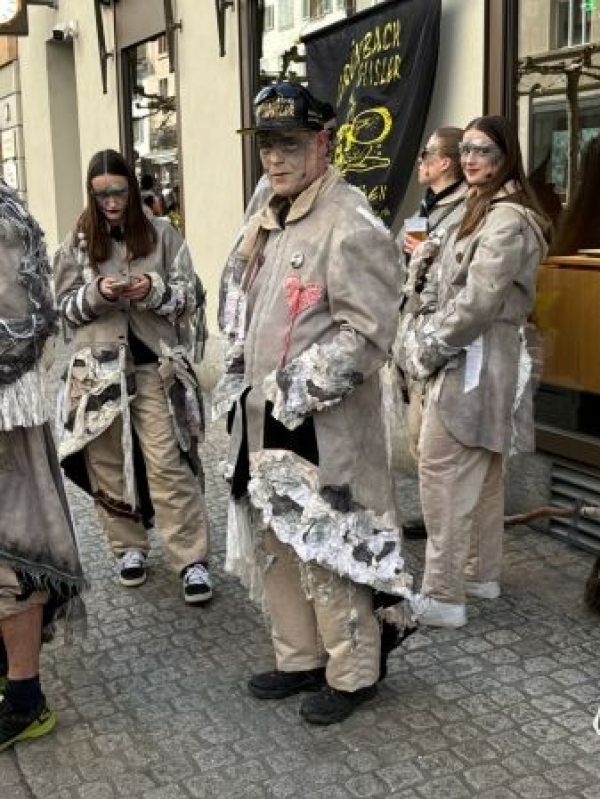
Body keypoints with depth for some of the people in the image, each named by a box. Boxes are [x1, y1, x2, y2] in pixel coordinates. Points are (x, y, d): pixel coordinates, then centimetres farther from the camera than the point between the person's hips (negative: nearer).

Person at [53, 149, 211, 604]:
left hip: (155, 367, -2)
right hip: (99, 370, 2)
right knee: (109, 464, 10)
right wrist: (97, 294, -15)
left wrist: (154, 291, -18)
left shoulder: (163, 235, 2)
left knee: (168, 465, -5)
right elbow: (65, 307, 5)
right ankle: (129, 546, 27)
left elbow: (189, 297, 2)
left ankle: (193, 560, 1)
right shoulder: (78, 243, 6)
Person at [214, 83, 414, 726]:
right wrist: (238, 379, 14)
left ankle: (353, 673, 23)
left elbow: (367, 332, -20)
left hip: (321, 428, -9)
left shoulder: (351, 225, -14)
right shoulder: (267, 223, 14)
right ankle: (300, 659, 35)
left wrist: (298, 392, -20)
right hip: (262, 420, 9)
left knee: (326, 551, 1)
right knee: (272, 546, 17)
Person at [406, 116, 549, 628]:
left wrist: (431, 352, -13)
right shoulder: (487, 209, 17)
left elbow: (479, 302, -24)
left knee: (442, 473, -8)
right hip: (484, 360, 10)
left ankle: (443, 596, -2)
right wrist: (435, 342, 7)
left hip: (472, 362, -10)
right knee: (482, 473, 16)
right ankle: (482, 574, 28)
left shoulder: (506, 217, -16)